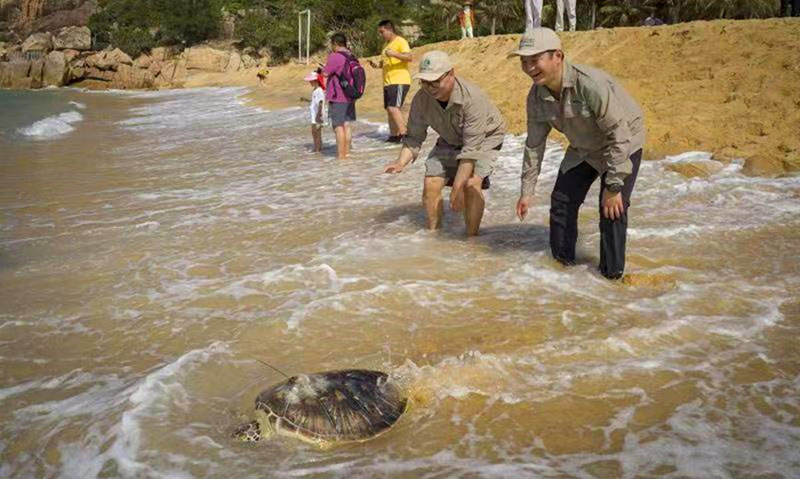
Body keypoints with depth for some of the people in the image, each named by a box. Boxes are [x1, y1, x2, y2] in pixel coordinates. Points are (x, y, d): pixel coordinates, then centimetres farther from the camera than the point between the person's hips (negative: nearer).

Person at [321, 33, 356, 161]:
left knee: (338, 126, -4)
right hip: (349, 96, 8)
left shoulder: (335, 57, -16)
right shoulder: (351, 57, 12)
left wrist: (329, 58, 0)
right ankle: (347, 152, 17)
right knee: (347, 124, 12)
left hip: (337, 97, -8)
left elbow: (325, 73, -12)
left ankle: (341, 155, -4)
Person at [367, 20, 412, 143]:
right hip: (388, 82, 9)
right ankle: (393, 135, 16)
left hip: (400, 82, -9)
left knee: (394, 108, -19)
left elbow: (410, 57, -22)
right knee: (390, 110, 10)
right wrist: (377, 65, 9)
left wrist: (394, 54, -33)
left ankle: (404, 133, -16)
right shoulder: (386, 44, 19)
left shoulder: (400, 41, -9)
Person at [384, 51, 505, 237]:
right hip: (450, 140, 5)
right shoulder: (421, 99, -22)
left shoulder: (472, 98, -38)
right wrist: (400, 162, -32)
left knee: (471, 184, -25)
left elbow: (471, 148, -36)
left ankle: (471, 237, -9)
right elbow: (414, 137, -13)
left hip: (484, 138, -5)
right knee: (431, 183, -5)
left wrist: (457, 187, -36)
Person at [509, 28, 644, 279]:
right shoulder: (537, 96, -15)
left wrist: (613, 186, -30)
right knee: (561, 200, 4)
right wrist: (527, 191, -1)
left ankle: (612, 273, -1)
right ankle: (561, 260, 21)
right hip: (583, 148, 7)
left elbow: (619, 135, -32)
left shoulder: (591, 84, -37)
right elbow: (534, 145, -3)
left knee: (612, 208, -17)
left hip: (623, 145, -6)